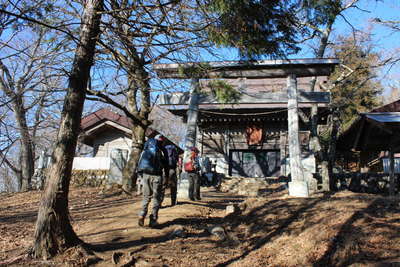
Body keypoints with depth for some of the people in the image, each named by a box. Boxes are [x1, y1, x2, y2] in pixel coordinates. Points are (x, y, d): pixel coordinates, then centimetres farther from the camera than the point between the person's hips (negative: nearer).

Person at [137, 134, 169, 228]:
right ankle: (153, 220, 3)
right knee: (157, 198, 6)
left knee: (146, 196, 16)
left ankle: (142, 215, -3)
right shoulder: (162, 150, 1)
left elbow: (140, 162, 13)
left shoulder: (145, 150, 13)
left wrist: (141, 173, 17)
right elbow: (166, 165, 1)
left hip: (146, 174, 4)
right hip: (156, 175, -4)